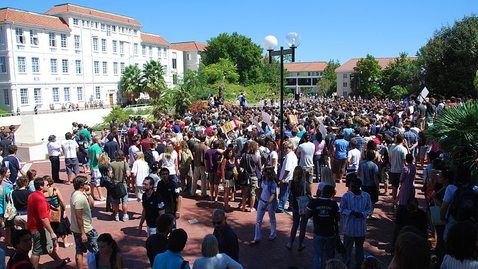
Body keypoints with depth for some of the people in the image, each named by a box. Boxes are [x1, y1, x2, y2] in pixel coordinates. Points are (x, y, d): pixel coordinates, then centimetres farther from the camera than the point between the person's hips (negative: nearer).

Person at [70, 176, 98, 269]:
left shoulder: (76, 194, 7)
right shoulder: (80, 198, -24)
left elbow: (91, 203, 16)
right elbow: (79, 217, -25)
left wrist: (88, 194, 1)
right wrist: (83, 234, -22)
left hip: (76, 230, 10)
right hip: (85, 230, -10)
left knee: (79, 252, 16)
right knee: (97, 251, 3)